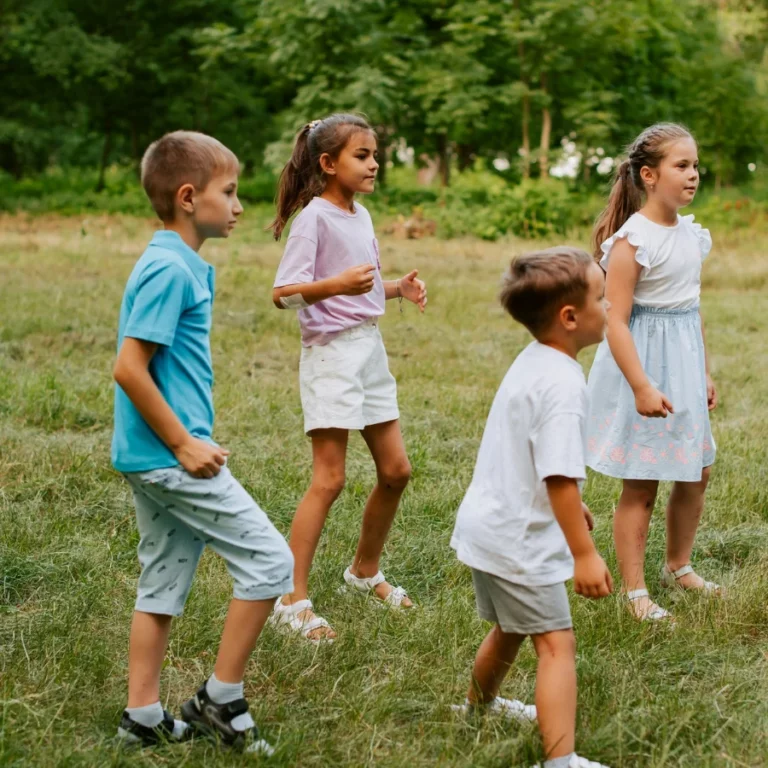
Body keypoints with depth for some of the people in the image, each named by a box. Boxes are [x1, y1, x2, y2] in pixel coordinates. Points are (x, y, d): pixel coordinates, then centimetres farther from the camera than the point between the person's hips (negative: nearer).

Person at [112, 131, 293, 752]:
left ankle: (145, 718, 22)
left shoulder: (181, 264, 12)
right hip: (170, 456, -10)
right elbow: (129, 368, -22)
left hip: (153, 459, 10)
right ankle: (221, 701, 5)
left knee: (164, 585, 15)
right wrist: (185, 445, -18)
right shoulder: (170, 270, -17)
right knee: (269, 561, -3)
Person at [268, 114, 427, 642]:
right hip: (330, 352, -8)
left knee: (395, 469, 11)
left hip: (370, 350, 8)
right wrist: (337, 285, -36)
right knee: (330, 479, -10)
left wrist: (399, 288, 7)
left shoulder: (361, 215, 12)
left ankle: (365, 571, 30)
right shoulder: (314, 217, -13)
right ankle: (293, 599, -5)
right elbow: (284, 293, -21)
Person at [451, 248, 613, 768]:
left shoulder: (531, 362, 7)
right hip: (520, 540, -10)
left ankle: (480, 704, 50)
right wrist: (584, 553, -26)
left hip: (488, 525, 10)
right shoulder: (563, 384, -24)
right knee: (557, 643, -8)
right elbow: (559, 476, -29)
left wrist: (570, 506, 32)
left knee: (511, 629, 28)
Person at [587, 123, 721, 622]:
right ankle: (635, 591, 12)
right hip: (644, 363, -8)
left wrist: (705, 373, 18)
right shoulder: (633, 240, -18)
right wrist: (642, 387, -25)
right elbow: (616, 321, -21)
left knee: (696, 472, 17)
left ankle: (679, 567, 37)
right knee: (641, 485, 0)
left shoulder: (691, 234, 7)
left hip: (684, 365, 8)